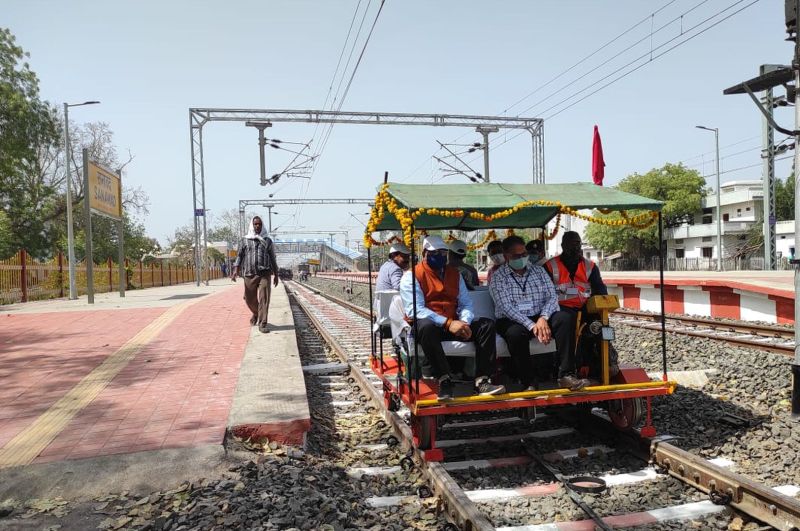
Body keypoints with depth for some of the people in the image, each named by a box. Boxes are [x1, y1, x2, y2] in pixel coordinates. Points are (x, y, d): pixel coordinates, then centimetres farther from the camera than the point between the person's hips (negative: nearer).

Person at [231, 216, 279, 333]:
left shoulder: (267, 241, 11)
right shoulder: (245, 240, 10)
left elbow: (273, 259, 14)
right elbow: (239, 256, 6)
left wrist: (275, 275, 12)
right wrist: (236, 270, -8)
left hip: (264, 274, -1)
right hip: (249, 274, 1)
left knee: (264, 298, -10)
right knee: (250, 299, 8)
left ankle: (262, 324, -7)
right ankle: (255, 313, 39)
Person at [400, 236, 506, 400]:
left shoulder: (454, 274, 17)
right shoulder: (411, 276, -2)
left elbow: (466, 303, 13)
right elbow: (414, 309, -15)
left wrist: (464, 322, -12)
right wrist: (447, 323, -24)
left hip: (453, 325, 6)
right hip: (428, 326, -5)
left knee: (487, 324, -14)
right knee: (426, 325, -39)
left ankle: (481, 381, -23)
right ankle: (444, 381, -34)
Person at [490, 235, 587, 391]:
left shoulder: (539, 271, 12)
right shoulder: (498, 277, -2)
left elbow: (552, 297, 3)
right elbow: (506, 307, -14)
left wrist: (543, 318, -19)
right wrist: (532, 325, -25)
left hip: (540, 318, 4)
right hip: (512, 321, -3)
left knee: (566, 318, -23)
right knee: (516, 333, -37)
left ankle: (566, 375, -26)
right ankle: (528, 384, -22)